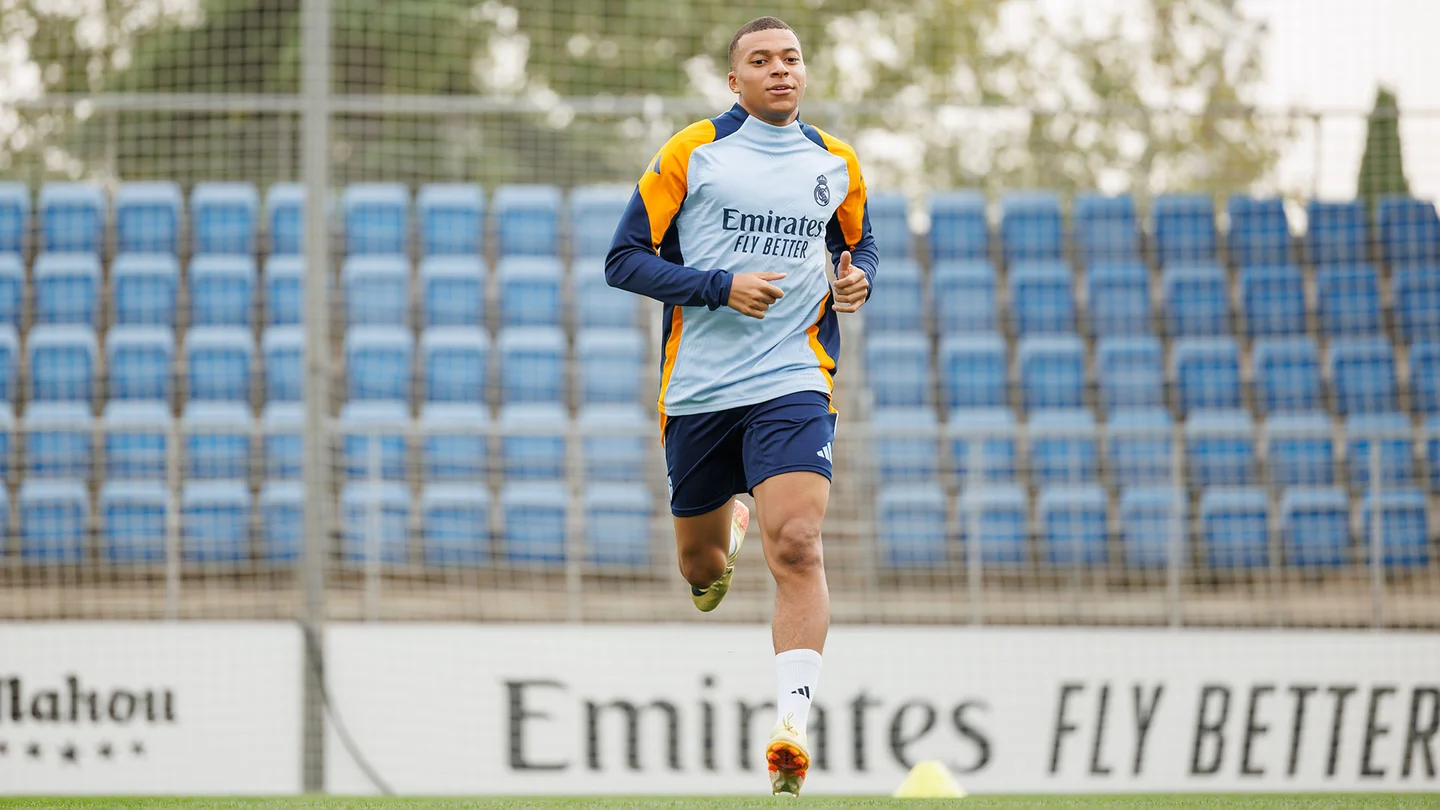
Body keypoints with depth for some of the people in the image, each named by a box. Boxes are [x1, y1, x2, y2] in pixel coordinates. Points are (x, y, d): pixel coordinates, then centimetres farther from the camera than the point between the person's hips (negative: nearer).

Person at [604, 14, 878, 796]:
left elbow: (857, 241, 26)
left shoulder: (836, 165, 7)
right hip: (696, 389, 0)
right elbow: (624, 259, -4)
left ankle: (791, 729, -23)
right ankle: (728, 529, 53)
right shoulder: (691, 153, -2)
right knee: (700, 568, 14)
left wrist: (857, 279, 2)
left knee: (795, 547, -21)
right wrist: (721, 286, -16)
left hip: (792, 384, 0)